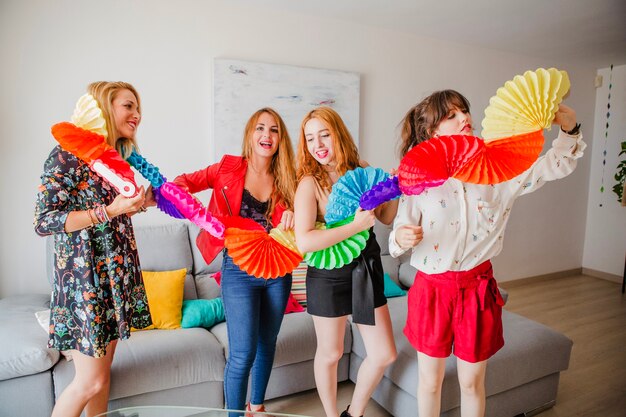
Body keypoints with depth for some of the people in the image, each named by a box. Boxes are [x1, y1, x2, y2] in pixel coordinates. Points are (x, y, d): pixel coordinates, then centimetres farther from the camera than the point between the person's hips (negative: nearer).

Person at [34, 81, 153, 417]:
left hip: (117, 273, 7)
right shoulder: (68, 154, -13)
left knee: (102, 373, 16)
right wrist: (111, 210, -22)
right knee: (90, 381, 2)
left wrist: (135, 204, 1)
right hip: (85, 276, -7)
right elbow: (44, 222, -17)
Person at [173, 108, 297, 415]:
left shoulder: (286, 179, 4)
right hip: (239, 271, -3)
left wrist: (293, 215, -17)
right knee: (243, 354, -5)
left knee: (267, 344, 18)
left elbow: (293, 225, 6)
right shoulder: (229, 168, -3)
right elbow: (186, 182, 4)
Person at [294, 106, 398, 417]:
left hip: (366, 272, 5)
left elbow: (386, 218, 10)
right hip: (329, 277, -4)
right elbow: (304, 242, -29)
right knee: (330, 354, 14)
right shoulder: (310, 183, -15)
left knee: (384, 354, 10)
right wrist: (356, 225, -28)